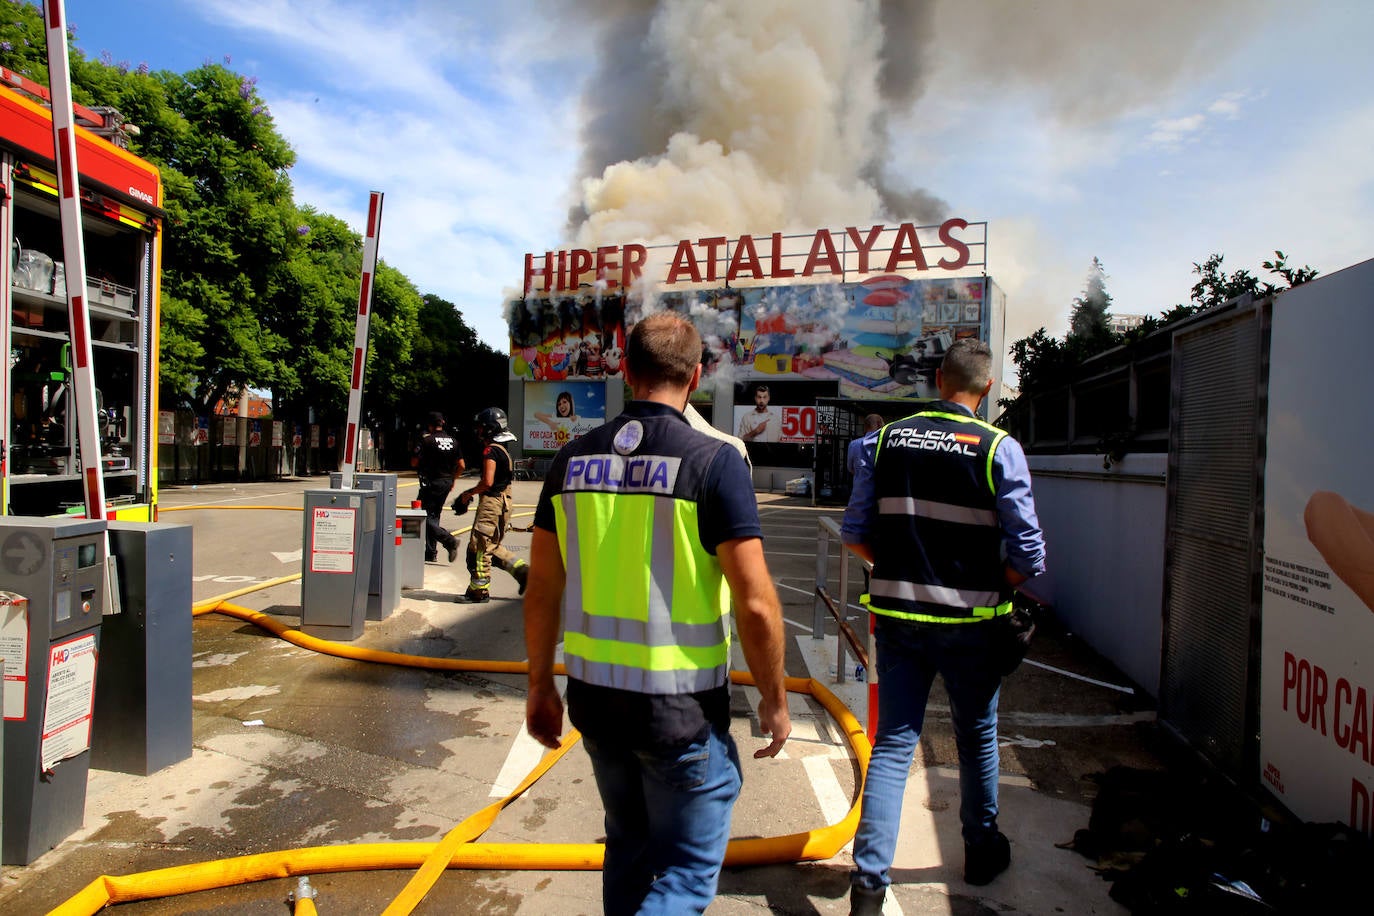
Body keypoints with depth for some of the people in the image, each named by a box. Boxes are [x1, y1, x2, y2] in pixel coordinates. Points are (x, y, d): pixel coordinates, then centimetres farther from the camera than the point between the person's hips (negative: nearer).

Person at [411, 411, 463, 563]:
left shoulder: (427, 440, -11)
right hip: (446, 483, 7)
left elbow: (414, 462, -10)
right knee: (434, 516, 15)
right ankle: (431, 552, 17)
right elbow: (461, 466, 7)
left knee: (426, 517, -2)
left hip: (431, 483, -7)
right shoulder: (453, 441, 6)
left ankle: (449, 540, -19)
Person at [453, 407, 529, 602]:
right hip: (503, 502, 10)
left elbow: (487, 482, -22)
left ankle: (479, 591, 5)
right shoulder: (503, 449, 17)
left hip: (491, 502, -10)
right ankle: (523, 571, 12)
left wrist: (468, 494, -7)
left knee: (479, 546, -1)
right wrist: (470, 493, 17)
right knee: (492, 547, 18)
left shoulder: (491, 450, -14)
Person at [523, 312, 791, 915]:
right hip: (681, 706, -5)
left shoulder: (574, 458, 0)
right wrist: (774, 701, -2)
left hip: (593, 696, 5)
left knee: (629, 847, 27)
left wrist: (540, 687, 15)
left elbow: (542, 589, 4)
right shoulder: (713, 460, -14)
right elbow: (755, 603, -16)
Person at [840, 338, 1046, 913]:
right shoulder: (999, 448, -8)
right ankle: (982, 851, 40)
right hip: (969, 622, -1)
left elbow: (854, 531, 3)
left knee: (892, 744, 8)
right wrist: (993, 590, 8)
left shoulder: (888, 438, 0)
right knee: (977, 738, 20)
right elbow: (1028, 553, -10)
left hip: (898, 618, 2)